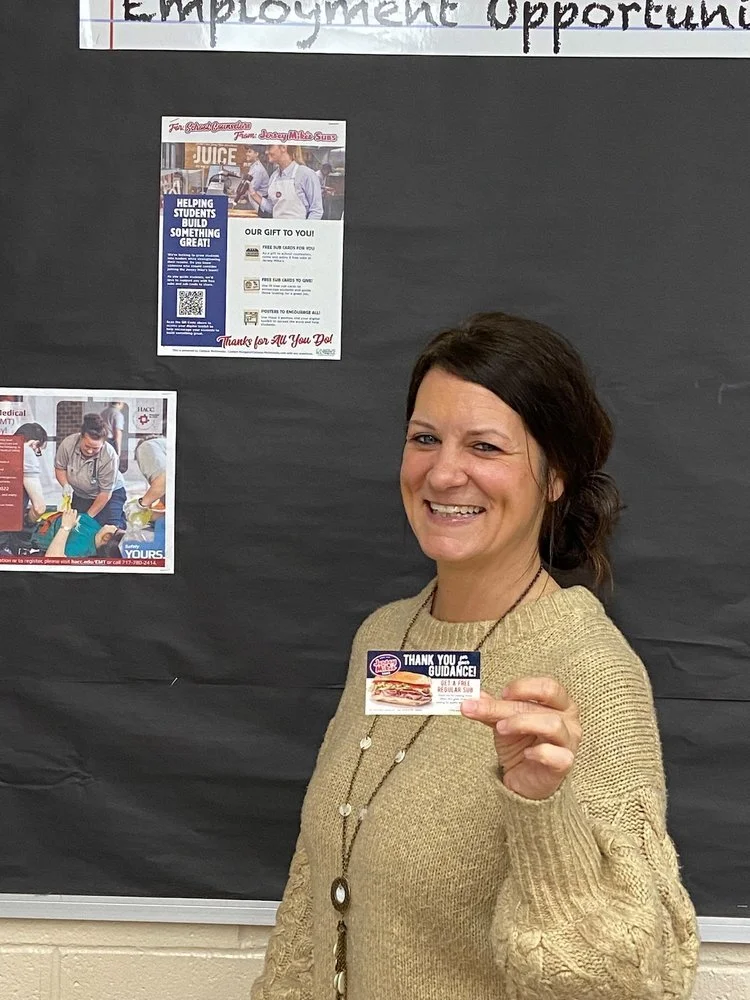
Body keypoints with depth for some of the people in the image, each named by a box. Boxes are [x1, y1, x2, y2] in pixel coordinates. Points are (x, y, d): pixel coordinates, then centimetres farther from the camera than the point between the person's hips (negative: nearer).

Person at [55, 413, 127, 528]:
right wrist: (66, 486, -24)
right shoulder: (68, 444, -26)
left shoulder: (109, 456, -35)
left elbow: (105, 493, -25)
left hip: (110, 493, -4)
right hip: (80, 495, 4)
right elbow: (60, 468, -5)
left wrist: (88, 516, -21)